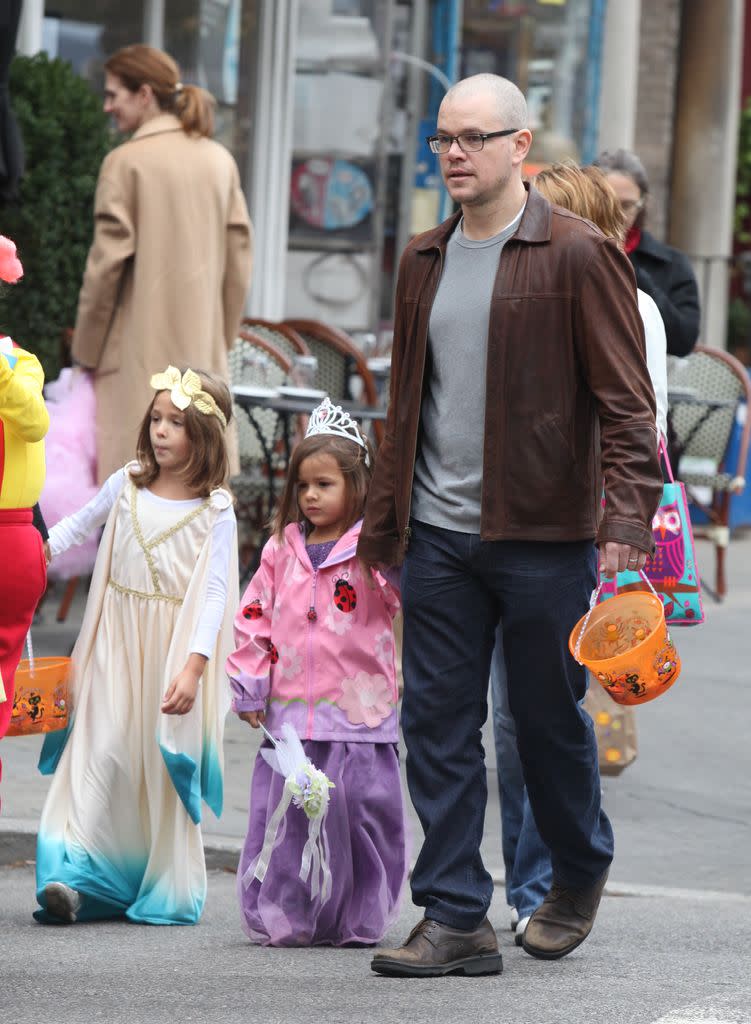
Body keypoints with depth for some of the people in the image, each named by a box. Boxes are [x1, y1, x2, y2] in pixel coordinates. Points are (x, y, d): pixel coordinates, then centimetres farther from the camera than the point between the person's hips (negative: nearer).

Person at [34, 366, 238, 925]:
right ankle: (75, 876, -15)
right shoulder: (128, 484, 6)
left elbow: (215, 592, -9)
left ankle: (165, 888, 15)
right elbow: (77, 526, 20)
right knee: (100, 753, -8)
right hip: (116, 642, 2)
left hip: (174, 648, -2)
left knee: (165, 766, 2)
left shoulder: (216, 508, -4)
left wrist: (193, 667, -18)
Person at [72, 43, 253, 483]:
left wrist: (86, 349, -1)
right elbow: (239, 258, 10)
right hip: (203, 346, 6)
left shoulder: (127, 162, -9)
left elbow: (107, 264, -9)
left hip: (140, 346, -5)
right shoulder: (220, 161, 8)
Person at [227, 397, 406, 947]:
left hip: (359, 712, -3)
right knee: (286, 814, 5)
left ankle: (356, 918, 12)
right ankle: (285, 916, 14)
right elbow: (254, 618, 13)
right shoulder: (282, 549, 11)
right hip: (290, 711, 3)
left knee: (357, 813, 0)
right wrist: (249, 688, 7)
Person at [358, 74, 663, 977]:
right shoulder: (425, 260, 13)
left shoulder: (577, 256, -6)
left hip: (541, 536, -5)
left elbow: (625, 398, -8)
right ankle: (455, 919, 6)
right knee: (437, 723, 1)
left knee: (548, 719, 7)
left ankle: (579, 874, 31)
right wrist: (380, 525, 17)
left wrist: (628, 519, -19)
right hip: (438, 535, 5)